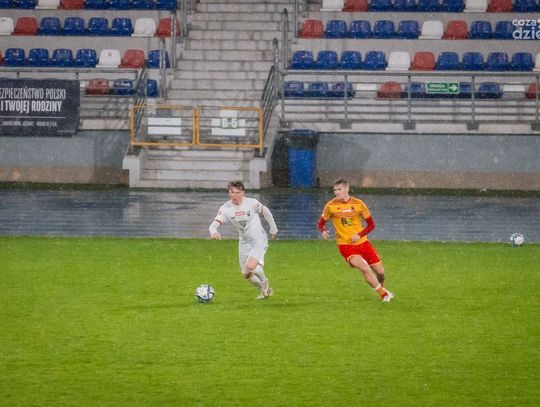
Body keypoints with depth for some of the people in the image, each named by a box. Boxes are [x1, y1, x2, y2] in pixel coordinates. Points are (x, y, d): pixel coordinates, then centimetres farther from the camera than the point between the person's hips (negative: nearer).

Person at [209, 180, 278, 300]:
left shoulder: (251, 203, -16)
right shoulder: (225, 209, -12)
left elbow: (265, 212, 3)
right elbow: (214, 224, -23)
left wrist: (273, 228, 14)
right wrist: (213, 232, -48)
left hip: (259, 240, -5)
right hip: (244, 242, 5)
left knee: (251, 266, -26)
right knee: (246, 274, 8)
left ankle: (265, 284, 5)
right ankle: (263, 290, 36)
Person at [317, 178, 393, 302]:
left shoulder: (358, 203, -2)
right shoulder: (330, 206, -5)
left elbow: (371, 224, 3)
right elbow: (321, 223, 6)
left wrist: (359, 234, -14)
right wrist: (323, 232, -18)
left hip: (362, 242, 3)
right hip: (345, 246, -3)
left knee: (380, 271, 7)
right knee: (365, 268, -24)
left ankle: (382, 288, 40)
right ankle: (383, 293, -9)